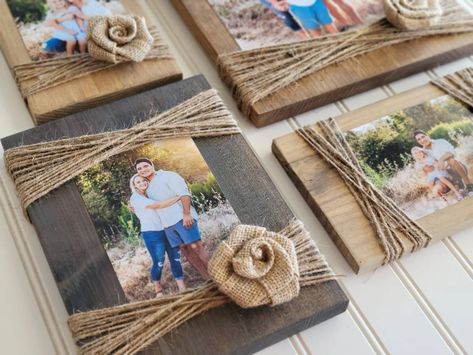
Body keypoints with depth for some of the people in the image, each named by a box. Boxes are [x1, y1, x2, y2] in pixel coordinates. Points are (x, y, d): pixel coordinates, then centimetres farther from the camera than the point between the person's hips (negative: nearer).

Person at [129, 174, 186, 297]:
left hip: (166, 230, 6)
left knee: (175, 258, 2)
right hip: (151, 234, -6)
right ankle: (158, 291, 20)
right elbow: (159, 206, -17)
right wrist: (179, 196, -17)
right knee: (158, 263, -2)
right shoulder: (135, 198, -8)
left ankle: (183, 289, 8)